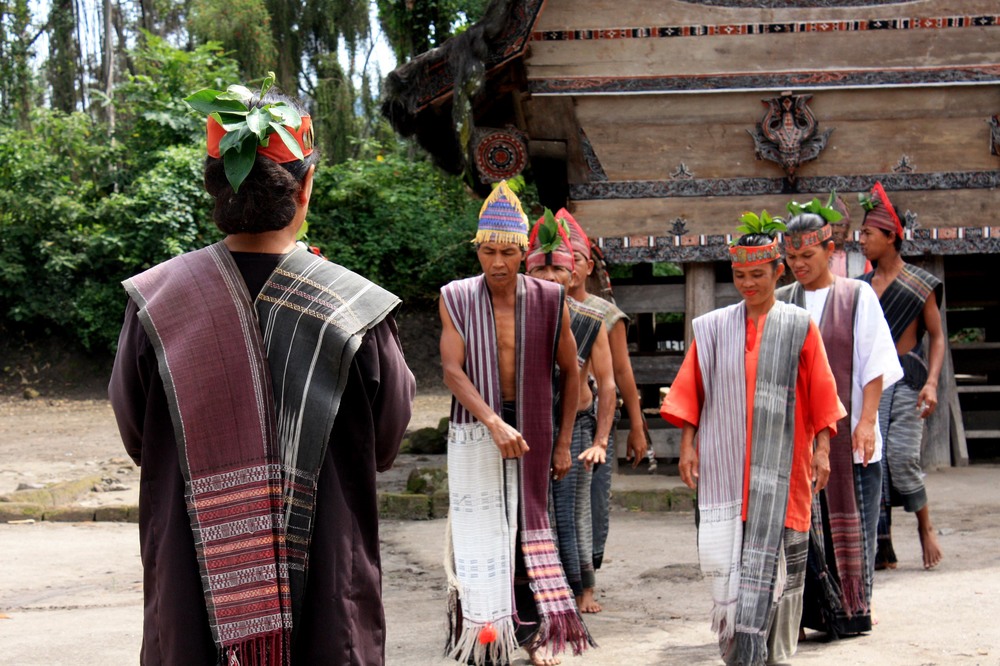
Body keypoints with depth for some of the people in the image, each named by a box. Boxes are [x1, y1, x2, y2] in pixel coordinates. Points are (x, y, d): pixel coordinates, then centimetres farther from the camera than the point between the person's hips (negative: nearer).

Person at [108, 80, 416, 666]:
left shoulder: (154, 301, -10)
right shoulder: (358, 309, -14)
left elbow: (134, 440, 4)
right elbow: (386, 447, 1)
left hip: (188, 587, 1)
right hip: (328, 593, -1)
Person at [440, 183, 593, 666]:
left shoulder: (549, 301, -3)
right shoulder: (456, 299, -4)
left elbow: (570, 373, 5)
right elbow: (452, 371, -13)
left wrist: (563, 442, 4)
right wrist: (494, 422, -26)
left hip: (531, 429, 1)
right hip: (474, 429, -1)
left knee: (527, 527, 7)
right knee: (480, 528, -1)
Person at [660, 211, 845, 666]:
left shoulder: (799, 327, 2)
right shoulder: (712, 329, 7)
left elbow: (821, 393, 3)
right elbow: (690, 390, 9)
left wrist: (822, 448, -3)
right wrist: (687, 444, 3)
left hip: (778, 463, -2)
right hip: (723, 462, 2)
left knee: (768, 555, -4)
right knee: (720, 552, -3)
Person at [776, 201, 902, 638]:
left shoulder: (857, 297, 2)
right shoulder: (780, 303, 9)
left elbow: (874, 364, -1)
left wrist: (866, 421, -10)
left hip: (846, 433, -2)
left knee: (850, 521, 2)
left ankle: (853, 610, 14)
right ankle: (814, 610, 5)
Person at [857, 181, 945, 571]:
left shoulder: (919, 285, 1)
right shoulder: (862, 286, 14)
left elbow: (937, 337, 0)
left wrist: (931, 383, -14)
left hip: (906, 380, -4)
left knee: (902, 458, -13)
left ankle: (925, 528, 9)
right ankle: (882, 548, 3)